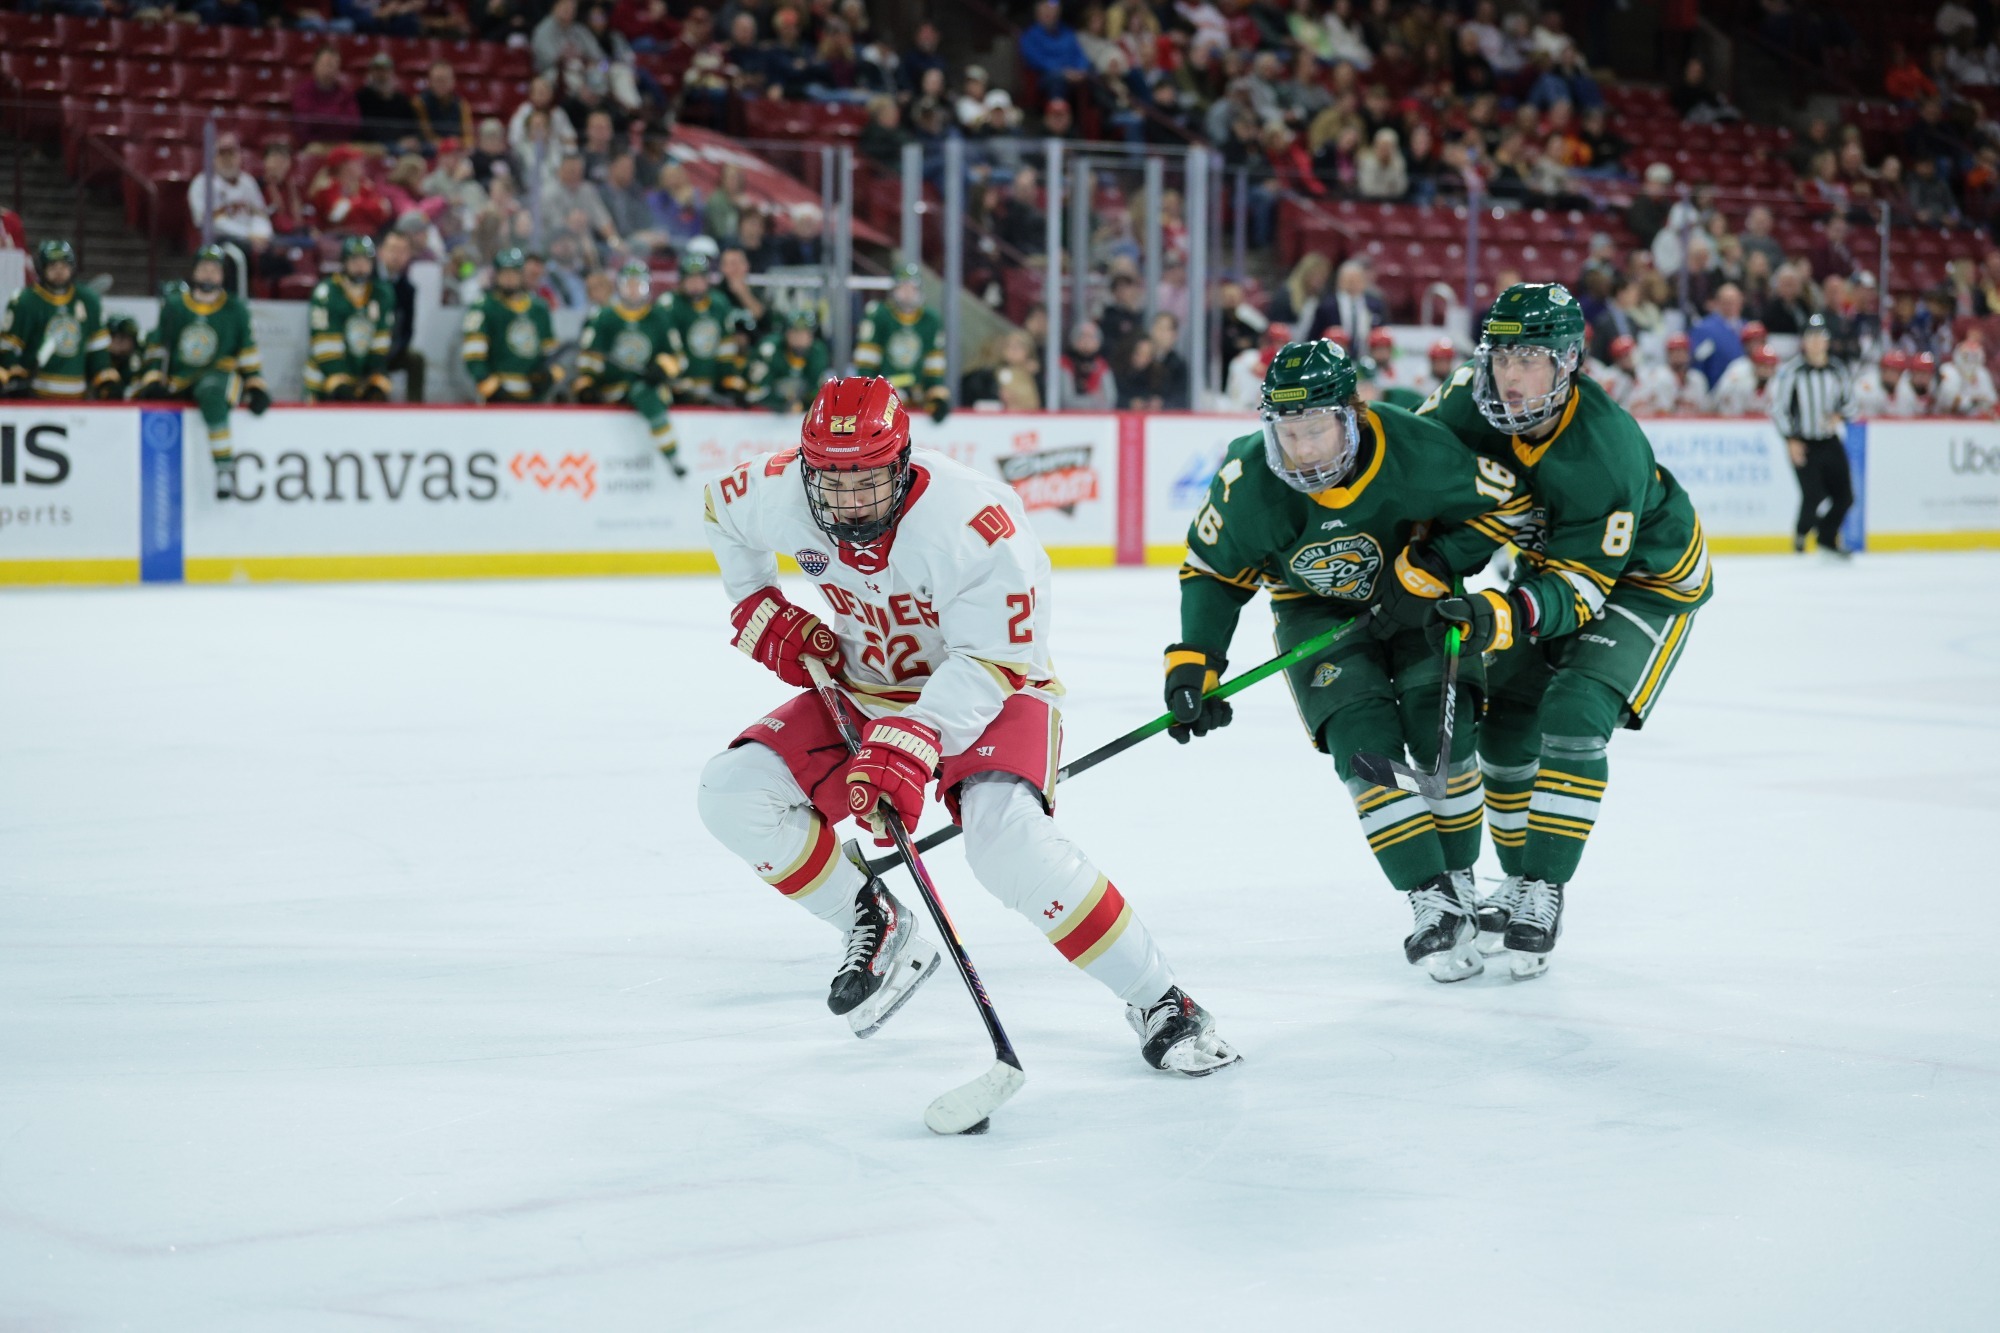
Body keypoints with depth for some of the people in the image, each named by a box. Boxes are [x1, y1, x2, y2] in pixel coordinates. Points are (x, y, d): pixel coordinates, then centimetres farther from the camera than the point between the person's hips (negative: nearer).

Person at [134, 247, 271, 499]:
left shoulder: (235, 310, 3)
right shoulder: (173, 305, 5)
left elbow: (249, 350, 8)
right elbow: (157, 344, 9)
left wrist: (256, 386, 0)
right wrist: (153, 379, -1)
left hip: (219, 376, -5)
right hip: (178, 381, 5)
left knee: (210, 392, -38)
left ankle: (225, 468, -39)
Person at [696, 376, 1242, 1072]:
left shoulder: (972, 519, -31)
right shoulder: (779, 492, -14)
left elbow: (991, 662, -30)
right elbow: (723, 510, 11)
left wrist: (911, 745, -42)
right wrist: (759, 609, 1)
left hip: (988, 691, -6)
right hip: (863, 687, 6)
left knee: (1009, 843, -33)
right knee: (733, 793, -10)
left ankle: (1159, 1002, -20)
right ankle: (877, 929, 10)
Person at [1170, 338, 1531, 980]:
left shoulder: (1415, 451, -30)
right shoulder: (1250, 482, -25)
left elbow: (1507, 504, -16)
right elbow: (1214, 570, -8)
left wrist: (1426, 571, -23)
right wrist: (1193, 662, -17)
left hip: (1419, 596, 0)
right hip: (1317, 608, 0)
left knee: (1440, 728, -16)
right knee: (1363, 741, -18)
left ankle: (1459, 882, 6)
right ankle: (1433, 904, -14)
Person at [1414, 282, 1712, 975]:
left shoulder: (1605, 455, -38)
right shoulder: (1475, 398, -21)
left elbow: (1580, 588, -35)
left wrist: (1505, 616, -50)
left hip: (1648, 578, -7)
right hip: (1552, 557, 7)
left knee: (1573, 718, -23)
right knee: (1505, 720, 7)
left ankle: (1542, 891, -14)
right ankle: (1519, 880, 24)